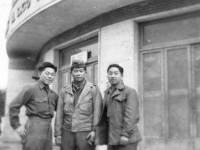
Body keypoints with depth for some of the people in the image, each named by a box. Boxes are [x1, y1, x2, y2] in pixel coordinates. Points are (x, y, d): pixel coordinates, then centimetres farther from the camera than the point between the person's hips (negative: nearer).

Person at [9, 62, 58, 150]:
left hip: (48, 129, 6)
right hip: (34, 128, -6)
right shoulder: (31, 89, -3)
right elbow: (13, 106, -7)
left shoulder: (53, 94, 16)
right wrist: (17, 126, -7)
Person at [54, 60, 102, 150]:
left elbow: (97, 111, -4)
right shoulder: (64, 91, 9)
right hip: (67, 132, 3)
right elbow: (59, 113, 8)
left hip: (86, 132, -3)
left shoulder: (93, 89, 1)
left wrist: (94, 130, -12)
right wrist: (58, 133, 5)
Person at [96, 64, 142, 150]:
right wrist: (100, 136, 14)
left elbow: (131, 115, -14)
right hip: (112, 139, 7)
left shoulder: (130, 92, -4)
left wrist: (125, 134, -20)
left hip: (127, 139, -6)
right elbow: (104, 116, 16)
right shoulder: (107, 93, 17)